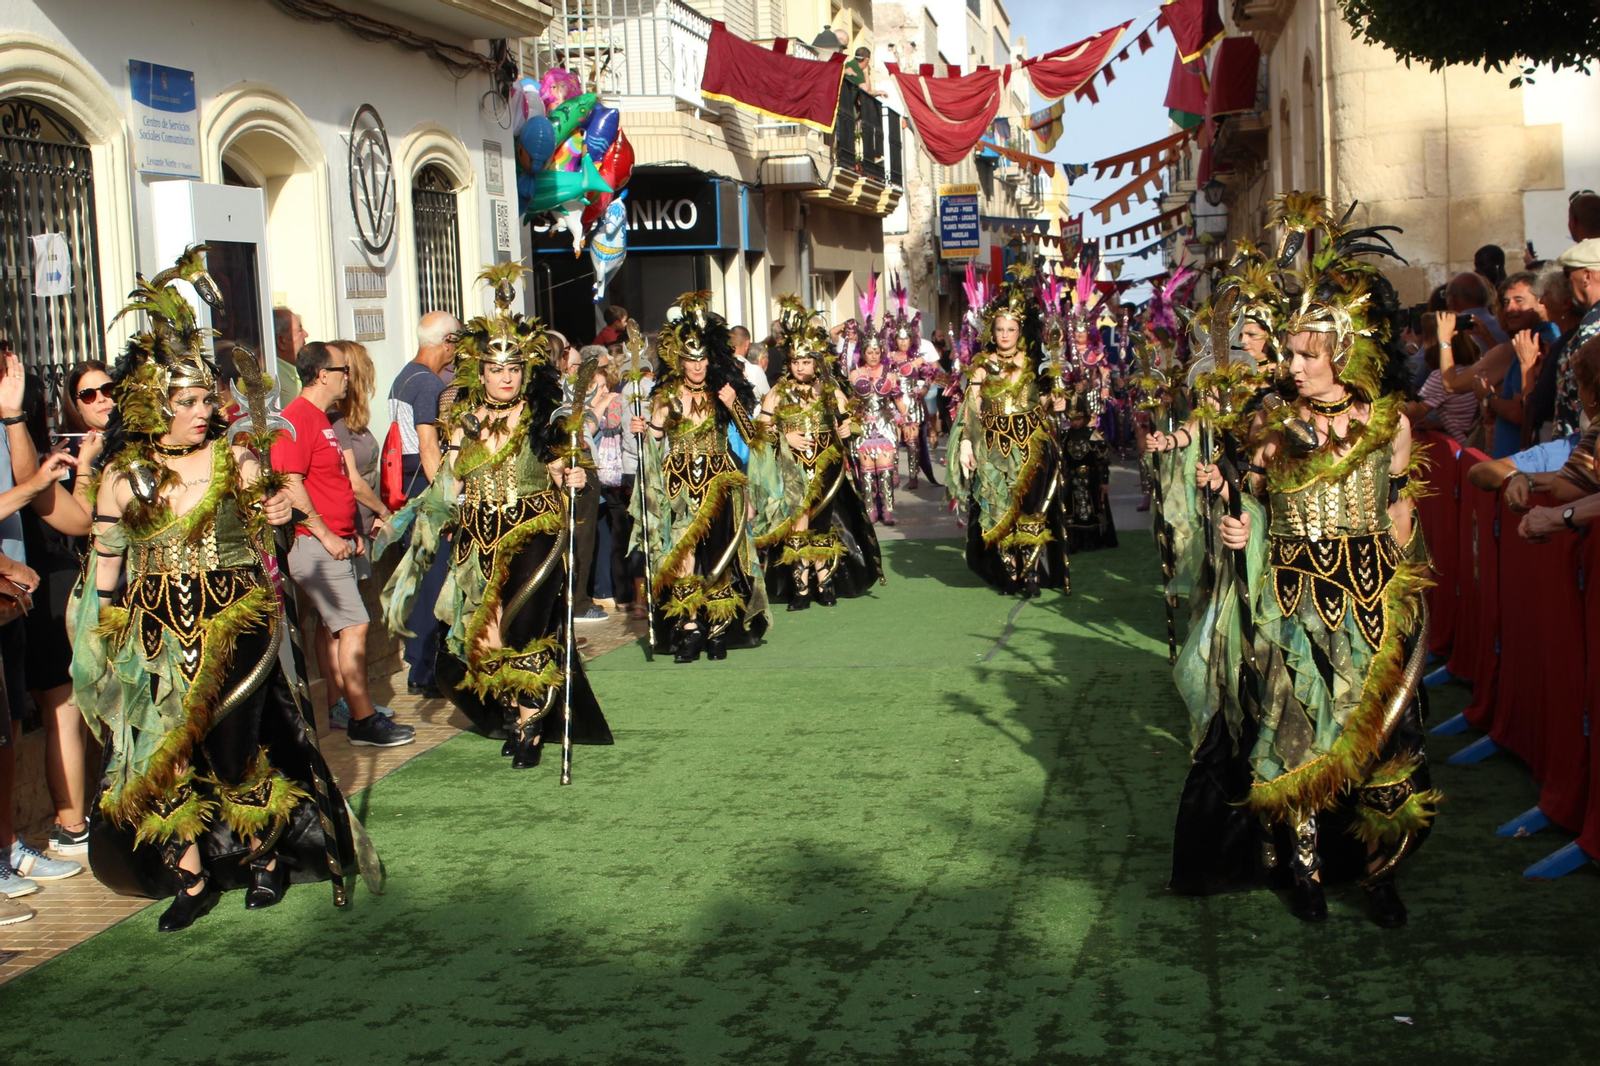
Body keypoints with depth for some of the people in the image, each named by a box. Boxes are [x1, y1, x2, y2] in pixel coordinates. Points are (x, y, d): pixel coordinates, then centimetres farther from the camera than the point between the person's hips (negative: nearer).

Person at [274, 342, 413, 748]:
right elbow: (290, 485, -22)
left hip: (335, 540, 11)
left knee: (332, 624, 16)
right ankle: (362, 721, -8)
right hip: (314, 543, -11)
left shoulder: (321, 418, 17)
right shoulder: (296, 418, -16)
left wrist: (350, 531, 20)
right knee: (354, 625, -11)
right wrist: (326, 535, -20)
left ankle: (339, 704, 25)